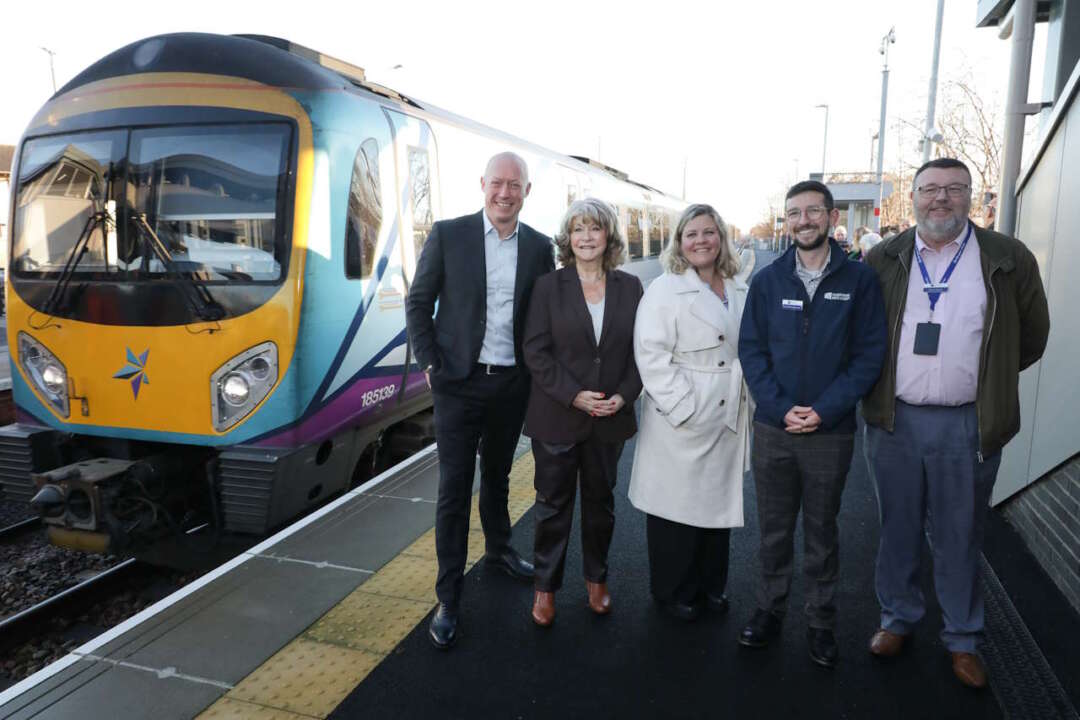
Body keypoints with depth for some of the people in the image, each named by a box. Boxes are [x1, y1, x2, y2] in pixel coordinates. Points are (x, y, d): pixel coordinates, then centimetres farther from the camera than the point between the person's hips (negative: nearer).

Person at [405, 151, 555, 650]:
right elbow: (418, 304, -2)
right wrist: (430, 364, -8)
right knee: (454, 488, 1)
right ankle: (448, 598, 12)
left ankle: (498, 550, 46)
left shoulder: (539, 247, 2)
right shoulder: (448, 235, -6)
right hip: (459, 383, -3)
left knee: (497, 475, 22)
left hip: (512, 384, 3)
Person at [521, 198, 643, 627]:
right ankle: (546, 586, 27)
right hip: (556, 418, -2)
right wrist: (574, 396, -17)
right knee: (553, 504, 9)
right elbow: (535, 351, -9)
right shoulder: (548, 287, -4)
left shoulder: (630, 287, 2)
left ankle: (596, 578, 36)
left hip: (611, 417, 2)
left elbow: (640, 350, 3)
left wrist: (623, 396, -11)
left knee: (600, 501, 17)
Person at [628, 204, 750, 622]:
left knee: (718, 502, 14)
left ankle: (711, 585, 33)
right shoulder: (665, 290, -7)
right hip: (681, 421, -5)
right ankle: (673, 593, 23)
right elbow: (651, 354, -14)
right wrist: (683, 408, -17)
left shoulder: (740, 293, 11)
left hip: (728, 420, 5)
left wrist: (749, 401, 10)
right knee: (676, 507, 4)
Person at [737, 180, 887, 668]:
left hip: (831, 432, -1)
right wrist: (781, 408, -12)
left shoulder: (859, 280, -2)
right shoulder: (768, 280, 3)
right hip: (773, 428, 1)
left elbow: (869, 354, -5)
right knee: (773, 528, 13)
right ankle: (770, 608, 31)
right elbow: (751, 350, 0)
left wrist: (824, 410, -15)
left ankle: (820, 622, 29)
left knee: (821, 530, 13)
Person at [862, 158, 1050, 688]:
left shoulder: (1009, 260, -2)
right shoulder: (883, 261, 2)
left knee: (959, 538, 12)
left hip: (968, 425, -1)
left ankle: (962, 639, 30)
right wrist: (880, 380, 9)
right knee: (897, 530, 15)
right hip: (894, 420, 1)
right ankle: (898, 619, 34)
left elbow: (1031, 336, 9)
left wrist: (984, 380, 10)